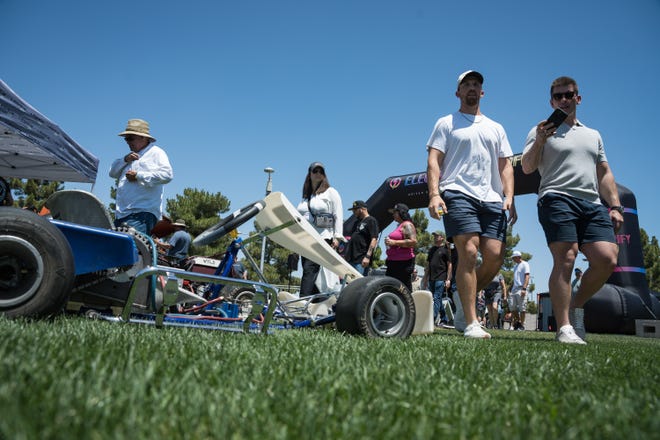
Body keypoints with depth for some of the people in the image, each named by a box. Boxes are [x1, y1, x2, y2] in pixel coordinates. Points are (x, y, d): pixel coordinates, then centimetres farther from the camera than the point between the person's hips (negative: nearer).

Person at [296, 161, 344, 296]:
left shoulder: (331, 192, 6)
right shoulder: (306, 196, 22)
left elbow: (338, 215, -1)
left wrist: (337, 237, -10)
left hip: (322, 239, -6)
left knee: (309, 269, -19)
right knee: (308, 270, 3)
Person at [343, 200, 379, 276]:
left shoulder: (371, 221, -3)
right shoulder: (357, 223, 24)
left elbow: (374, 240, -13)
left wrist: (367, 256, -22)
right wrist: (345, 255, 21)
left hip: (361, 261, -9)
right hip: (351, 259, 9)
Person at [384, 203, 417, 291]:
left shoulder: (407, 225, -6)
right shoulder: (399, 226, 23)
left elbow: (413, 242, -19)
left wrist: (394, 242, -19)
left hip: (404, 263, -10)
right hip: (394, 262, 10)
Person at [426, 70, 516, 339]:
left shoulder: (496, 128, 26)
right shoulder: (446, 123, 13)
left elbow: (505, 166, 20)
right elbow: (434, 161, 2)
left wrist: (509, 197, 4)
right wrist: (434, 194, -13)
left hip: (491, 199, 5)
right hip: (458, 195, -4)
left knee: (495, 257, -8)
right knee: (469, 253, -17)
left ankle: (464, 302, 16)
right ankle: (471, 323, -12)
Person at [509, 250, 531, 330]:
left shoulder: (525, 264, -3)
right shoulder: (515, 266, 23)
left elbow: (527, 277, -12)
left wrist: (524, 288, -22)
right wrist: (511, 289, 18)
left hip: (521, 289, -8)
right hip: (514, 288, 8)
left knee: (522, 308, -5)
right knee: (512, 306, 4)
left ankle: (522, 325, 0)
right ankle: (518, 321, 17)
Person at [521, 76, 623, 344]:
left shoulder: (593, 135, 28)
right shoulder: (542, 131, 12)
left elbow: (604, 174, 25)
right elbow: (527, 168, 1)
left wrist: (615, 206, 14)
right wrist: (539, 141, -15)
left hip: (593, 204, 5)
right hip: (557, 199, -5)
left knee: (607, 259, -12)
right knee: (565, 260, -17)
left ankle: (576, 307, 10)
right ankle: (564, 328, -14)